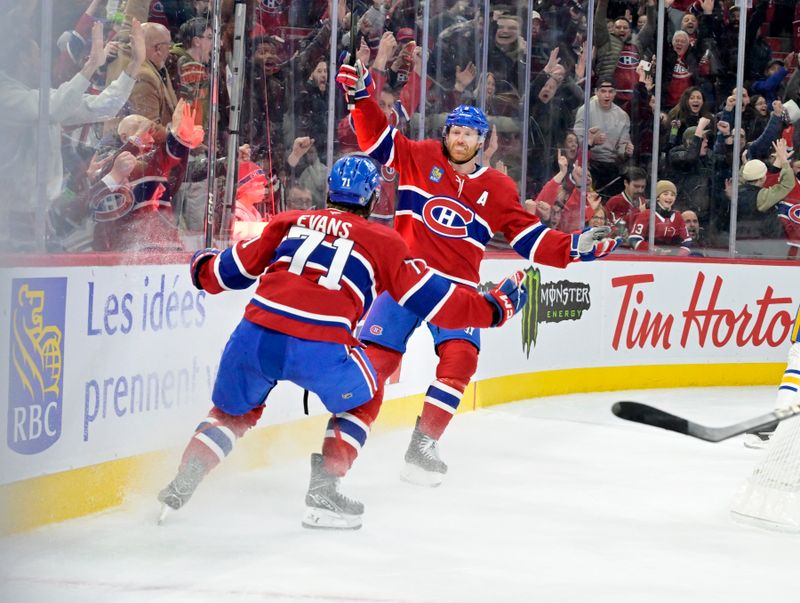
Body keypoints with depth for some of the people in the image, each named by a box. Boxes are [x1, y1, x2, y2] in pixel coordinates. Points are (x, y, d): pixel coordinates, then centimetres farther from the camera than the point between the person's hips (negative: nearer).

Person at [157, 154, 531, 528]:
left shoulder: (290, 221, 22)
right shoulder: (382, 241, 15)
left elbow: (235, 270, 25)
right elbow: (431, 299, 14)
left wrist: (203, 269, 47)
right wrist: (494, 307, 26)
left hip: (255, 334, 3)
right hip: (320, 348, -3)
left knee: (233, 412, 28)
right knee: (360, 401, 26)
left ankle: (179, 488, 18)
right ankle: (323, 494, 19)